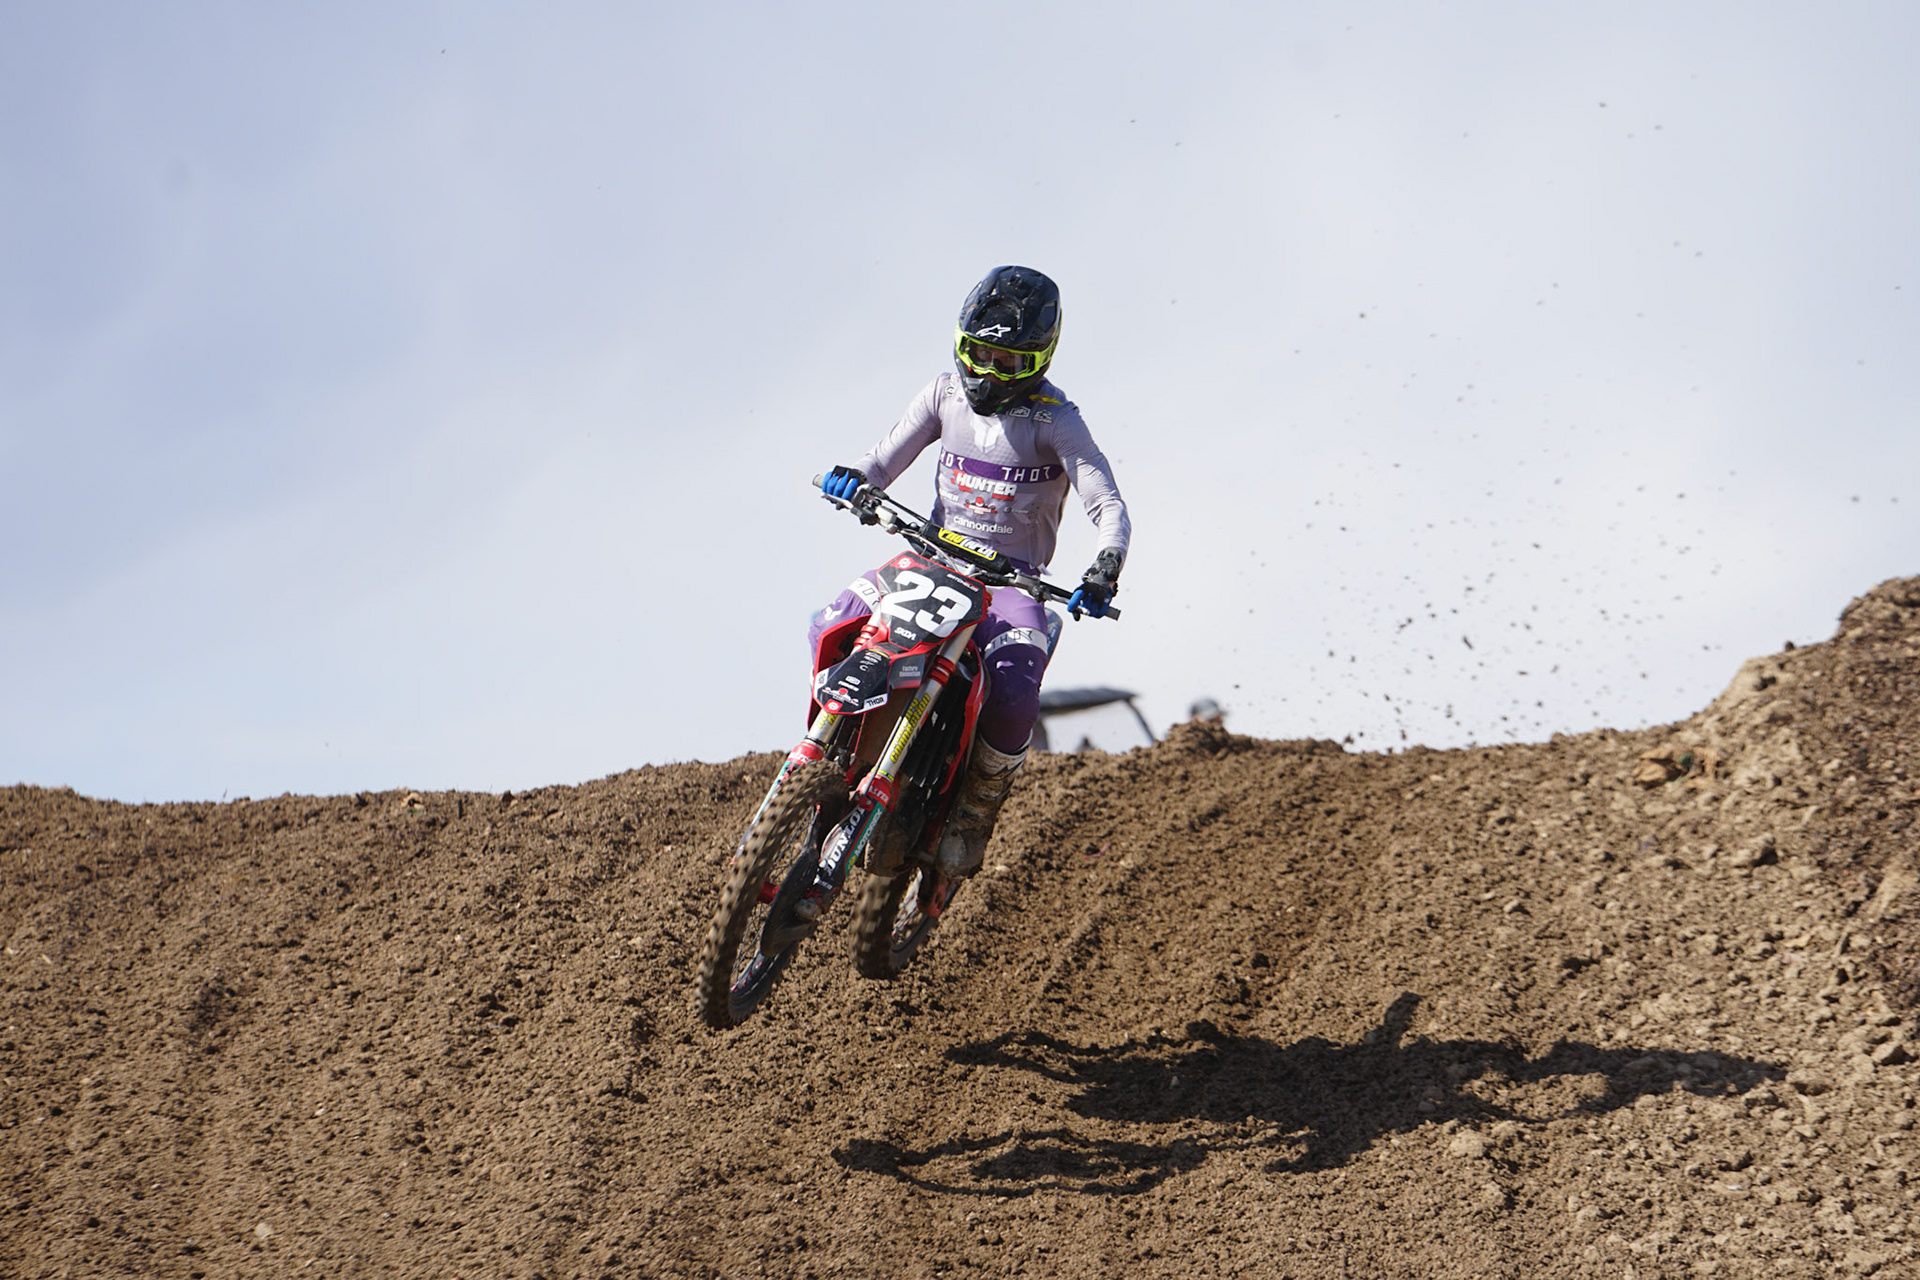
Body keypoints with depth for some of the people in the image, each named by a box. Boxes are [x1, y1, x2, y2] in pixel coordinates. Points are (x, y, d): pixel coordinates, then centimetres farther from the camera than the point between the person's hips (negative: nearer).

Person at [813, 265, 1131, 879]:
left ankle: (974, 813, -2)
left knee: (1015, 701, -30)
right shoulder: (946, 392, 3)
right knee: (831, 627, -22)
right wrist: (853, 477, -19)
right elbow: (886, 459, 6)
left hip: (1012, 575, -3)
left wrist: (1103, 570, -36)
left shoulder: (1054, 419, -9)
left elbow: (1108, 505, -16)